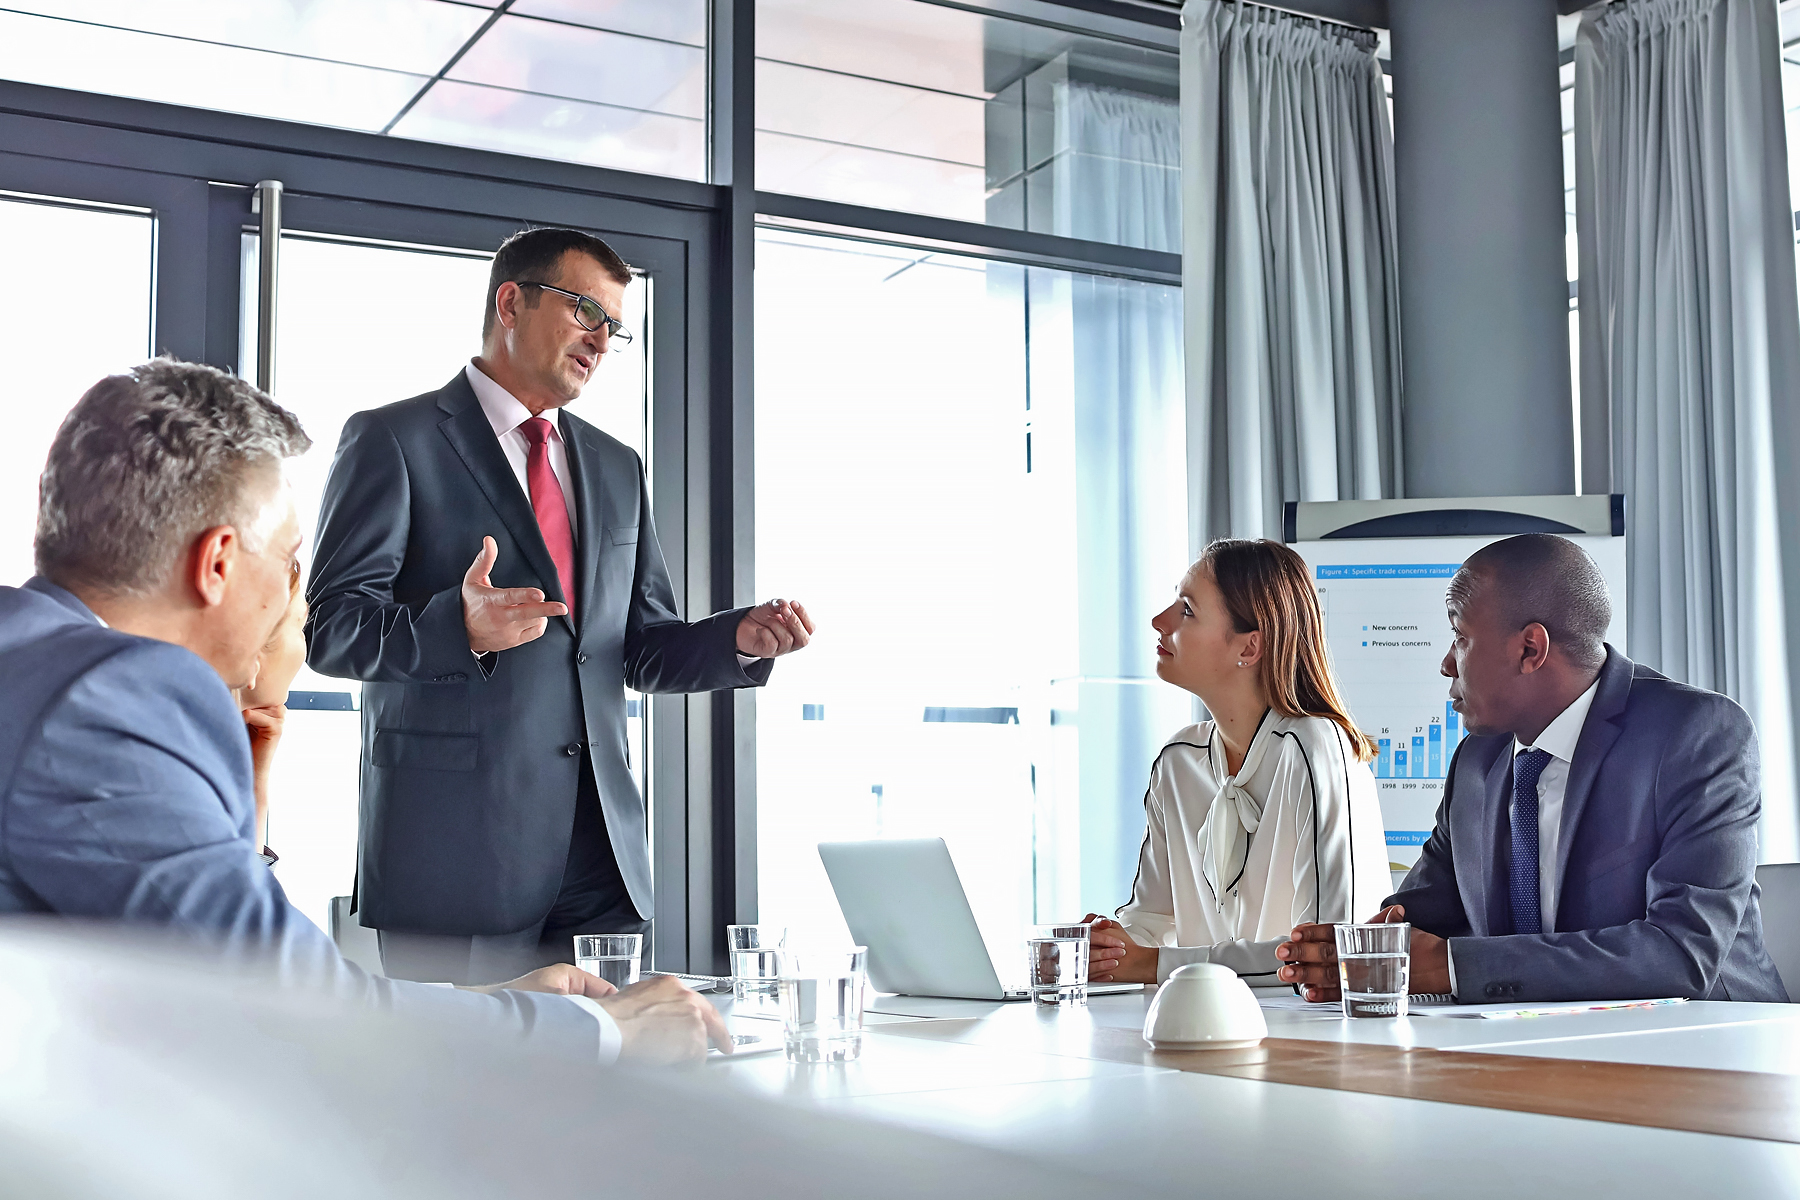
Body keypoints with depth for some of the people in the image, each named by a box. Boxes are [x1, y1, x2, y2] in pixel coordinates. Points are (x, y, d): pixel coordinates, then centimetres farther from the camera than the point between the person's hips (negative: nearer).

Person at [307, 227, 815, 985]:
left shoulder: (616, 468, 20)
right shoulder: (392, 441, 1)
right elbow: (329, 629, -7)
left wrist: (741, 639, 0)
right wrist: (460, 627, -26)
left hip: (601, 847, 5)